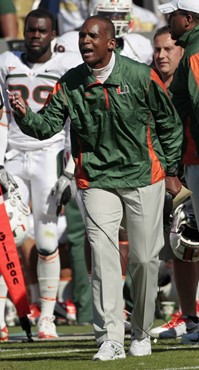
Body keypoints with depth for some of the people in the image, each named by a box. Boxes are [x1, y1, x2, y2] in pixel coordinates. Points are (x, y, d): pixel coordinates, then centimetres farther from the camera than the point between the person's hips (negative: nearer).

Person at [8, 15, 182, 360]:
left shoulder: (141, 76, -7)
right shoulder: (69, 84, -3)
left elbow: (169, 122, 4)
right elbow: (47, 125, -8)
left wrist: (171, 171, 6)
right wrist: (25, 115, -30)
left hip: (144, 177, -1)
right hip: (97, 180, 1)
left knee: (144, 258, 3)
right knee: (103, 253, -13)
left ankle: (141, 333, 22)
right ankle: (110, 339, -15)